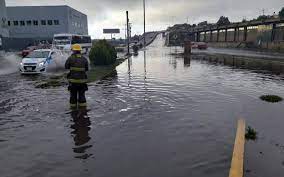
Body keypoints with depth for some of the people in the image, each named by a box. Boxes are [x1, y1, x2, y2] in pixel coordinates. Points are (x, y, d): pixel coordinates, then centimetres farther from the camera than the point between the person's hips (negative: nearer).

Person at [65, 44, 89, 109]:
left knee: (73, 95, 11)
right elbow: (87, 69, 10)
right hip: (82, 80, 2)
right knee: (82, 95, 11)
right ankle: (83, 107, 12)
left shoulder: (70, 58, -7)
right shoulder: (84, 59, 1)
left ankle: (73, 107, 18)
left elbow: (66, 67, 7)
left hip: (73, 80, -2)